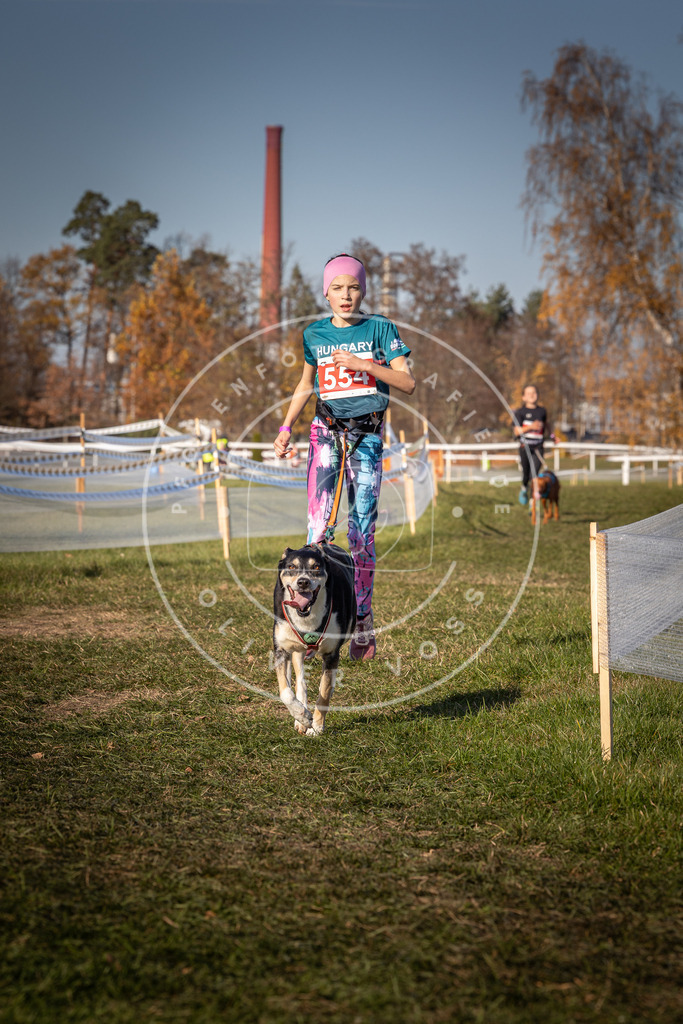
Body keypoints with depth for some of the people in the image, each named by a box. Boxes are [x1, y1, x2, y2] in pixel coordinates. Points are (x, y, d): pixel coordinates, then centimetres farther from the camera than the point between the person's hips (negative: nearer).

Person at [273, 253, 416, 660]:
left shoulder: (380, 329, 0)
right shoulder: (315, 334, 8)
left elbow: (408, 383, -6)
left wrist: (363, 364, -16)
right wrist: (286, 427, 9)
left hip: (367, 436, -1)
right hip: (326, 433, 2)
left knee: (362, 532, 0)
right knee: (319, 527, -10)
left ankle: (362, 620, 11)